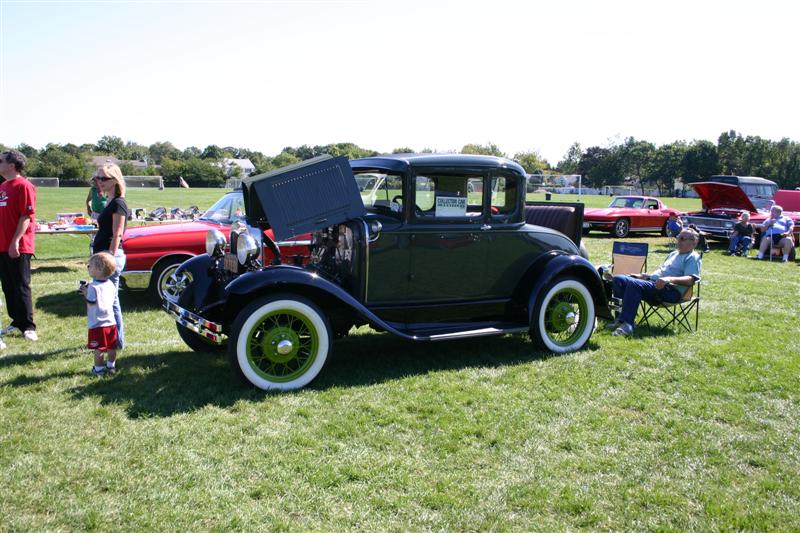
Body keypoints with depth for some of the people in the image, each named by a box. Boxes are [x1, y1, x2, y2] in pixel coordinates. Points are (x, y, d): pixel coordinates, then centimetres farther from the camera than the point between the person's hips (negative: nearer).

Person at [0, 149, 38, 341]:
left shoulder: (24, 186, -12)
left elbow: (27, 216, -16)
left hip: (18, 247, -8)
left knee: (21, 288, -3)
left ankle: (28, 327, 5)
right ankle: (16, 323, 22)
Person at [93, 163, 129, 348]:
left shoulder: (118, 203, -12)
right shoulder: (110, 203, 16)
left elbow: (116, 235, -17)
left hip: (111, 256, -10)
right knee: (110, 300, 14)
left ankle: (116, 341, 4)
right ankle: (115, 340, 22)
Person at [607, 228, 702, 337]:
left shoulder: (693, 257, 2)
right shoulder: (674, 254, 30)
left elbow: (690, 279, -13)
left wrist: (670, 279, -28)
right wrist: (644, 276, 21)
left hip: (671, 291, -9)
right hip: (651, 281, 9)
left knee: (634, 284, -34)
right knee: (618, 279, -6)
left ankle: (626, 323, -37)